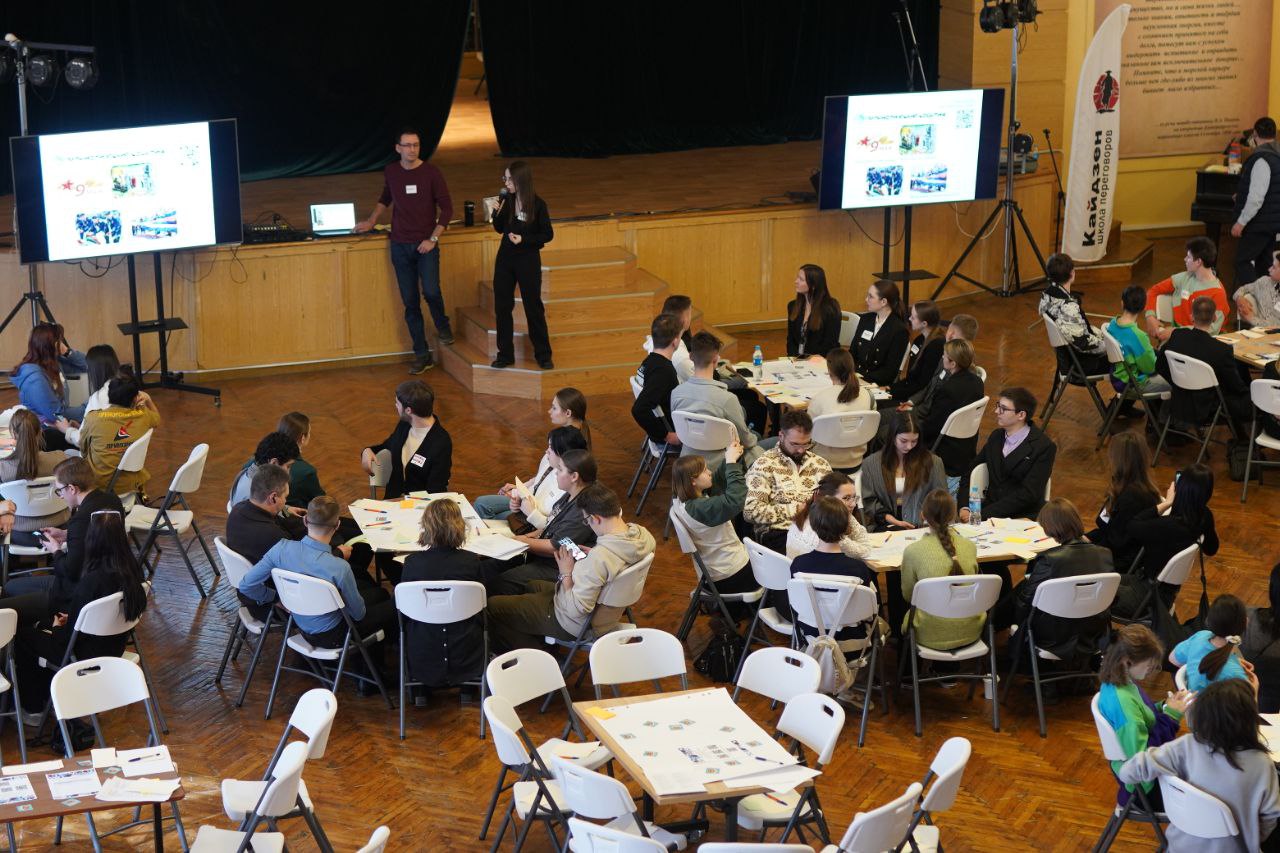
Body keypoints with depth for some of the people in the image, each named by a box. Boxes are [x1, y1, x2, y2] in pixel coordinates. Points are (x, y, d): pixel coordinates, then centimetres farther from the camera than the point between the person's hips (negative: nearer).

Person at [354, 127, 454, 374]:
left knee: (431, 291, -21)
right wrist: (372, 221, 19)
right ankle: (422, 355, 10)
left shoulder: (432, 173, -7)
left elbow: (446, 208, -5)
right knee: (410, 302, 2)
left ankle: (442, 326, 12)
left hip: (425, 245, -3)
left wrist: (433, 239, -12)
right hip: (400, 245, 3)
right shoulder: (390, 173, 3)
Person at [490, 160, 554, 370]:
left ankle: (543, 355, 15)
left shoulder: (537, 204, -13)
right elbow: (499, 229, 9)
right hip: (505, 258, 4)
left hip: (529, 260, -4)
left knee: (533, 308, 4)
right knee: (502, 307, 7)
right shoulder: (506, 200, -2)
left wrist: (524, 239, -19)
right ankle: (505, 354, 17)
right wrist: (496, 214, -9)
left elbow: (548, 235, -8)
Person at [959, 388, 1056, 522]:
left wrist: (983, 514, -20)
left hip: (1023, 517, -6)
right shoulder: (996, 436, 14)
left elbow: (1028, 494, -15)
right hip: (991, 508, 6)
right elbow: (970, 475, 13)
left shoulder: (1044, 447, -7)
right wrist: (965, 508, -7)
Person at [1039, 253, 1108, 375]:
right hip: (1079, 364, -9)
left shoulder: (1047, 294, -6)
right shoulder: (1068, 306, -33)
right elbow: (1083, 343, -28)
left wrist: (1100, 334, 10)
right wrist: (1108, 345, -12)